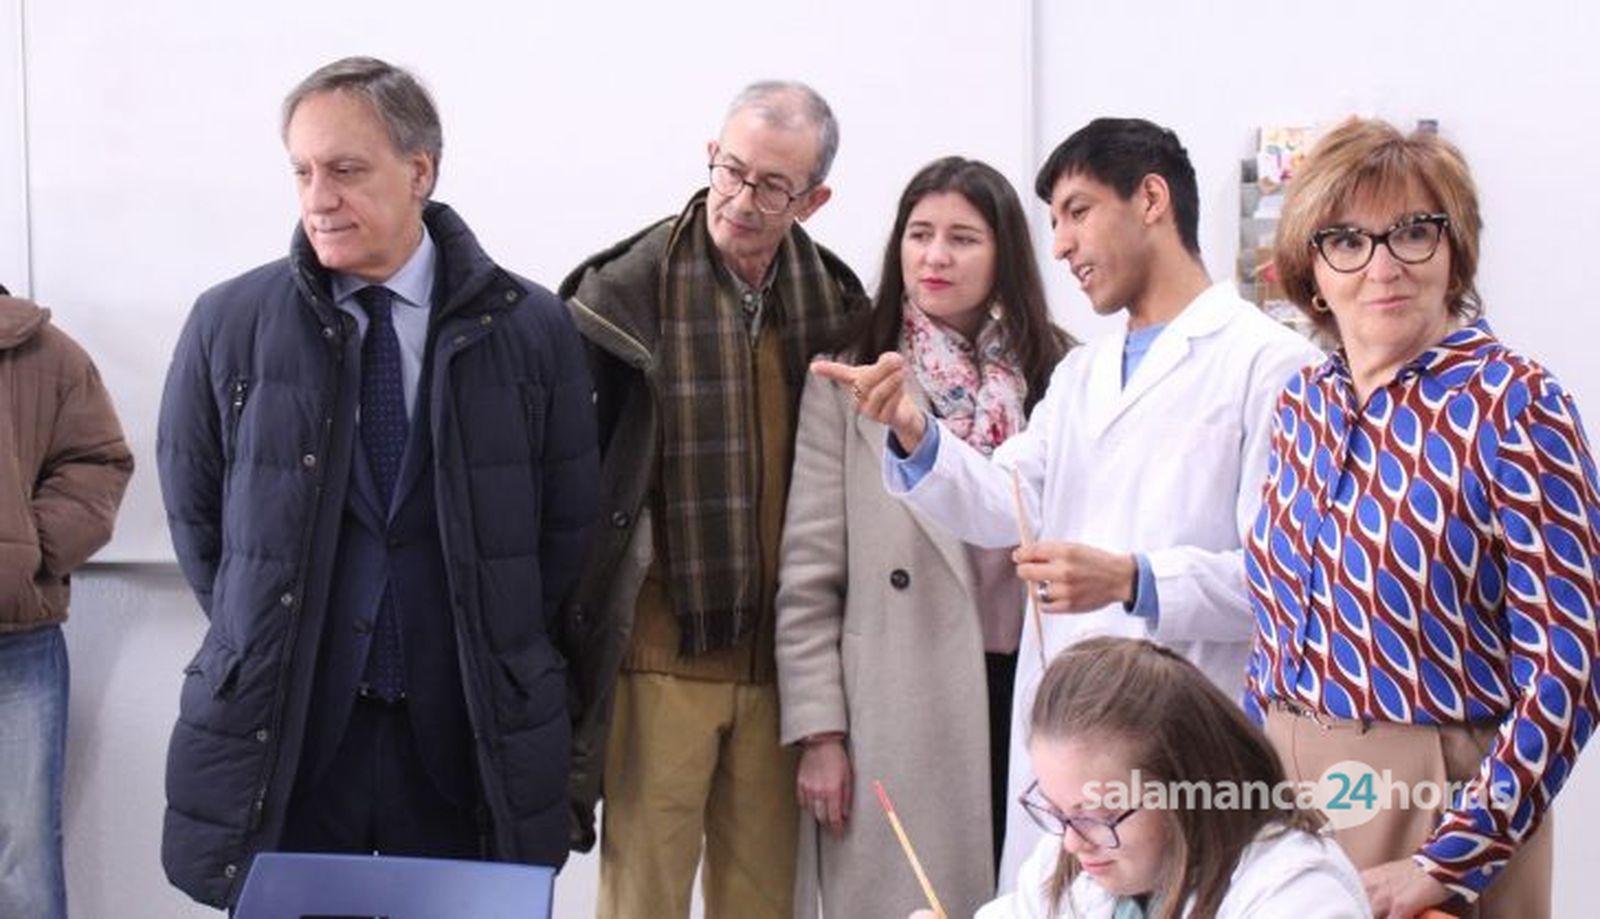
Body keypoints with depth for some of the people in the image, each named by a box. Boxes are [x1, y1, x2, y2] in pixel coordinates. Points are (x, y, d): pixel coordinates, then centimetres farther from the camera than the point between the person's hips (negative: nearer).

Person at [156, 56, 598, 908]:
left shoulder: (530, 328, -1)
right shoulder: (226, 326, -2)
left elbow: (568, 523, 6)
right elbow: (194, 514, 9)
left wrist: (504, 663, 7)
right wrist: (267, 642, 8)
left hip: (469, 736, 0)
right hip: (282, 731, 0)